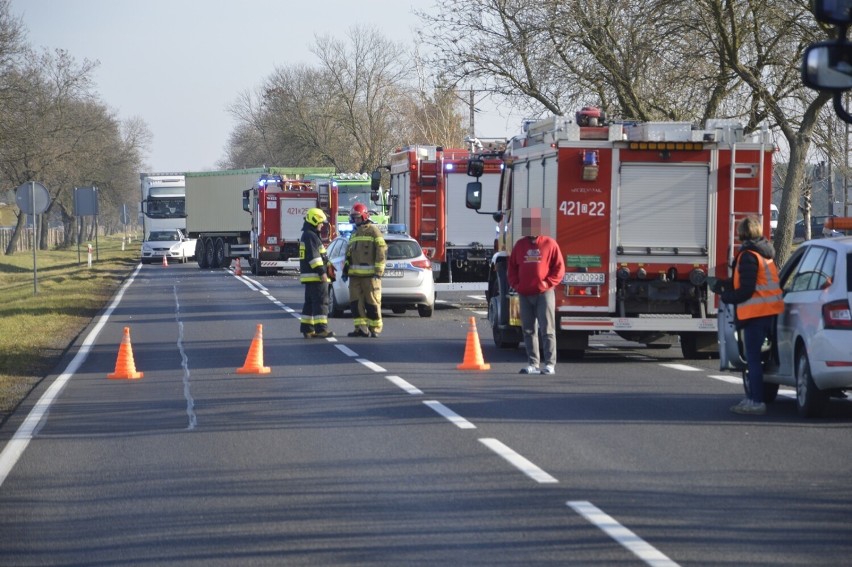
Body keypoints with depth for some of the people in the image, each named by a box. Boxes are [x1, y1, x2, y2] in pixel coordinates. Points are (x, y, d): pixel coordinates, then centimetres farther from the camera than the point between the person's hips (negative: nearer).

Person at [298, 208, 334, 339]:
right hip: (315, 276, -11)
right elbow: (313, 256, -21)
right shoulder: (311, 236, -13)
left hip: (309, 276, 11)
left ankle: (306, 328, 13)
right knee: (321, 302, -11)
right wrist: (322, 272, -23)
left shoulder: (307, 235, 21)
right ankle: (321, 329, -15)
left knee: (310, 303, 12)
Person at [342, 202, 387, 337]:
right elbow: (349, 254, 25)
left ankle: (375, 329, 3)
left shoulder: (373, 230, -4)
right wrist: (346, 270, 18)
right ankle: (361, 328, 6)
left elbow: (382, 252, -10)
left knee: (372, 302, -3)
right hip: (355, 274, 7)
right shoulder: (354, 233, 20)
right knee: (355, 302, 3)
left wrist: (378, 271, -14)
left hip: (369, 274, -7)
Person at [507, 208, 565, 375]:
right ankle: (532, 364, 11)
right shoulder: (520, 245, 11)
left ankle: (549, 364, -4)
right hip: (525, 295, 4)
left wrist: (548, 283, -10)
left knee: (547, 329, -5)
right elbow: (512, 267, 16)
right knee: (529, 330, 6)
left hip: (544, 294, -4)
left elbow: (559, 268, -1)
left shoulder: (550, 244, -1)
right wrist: (515, 284, 2)